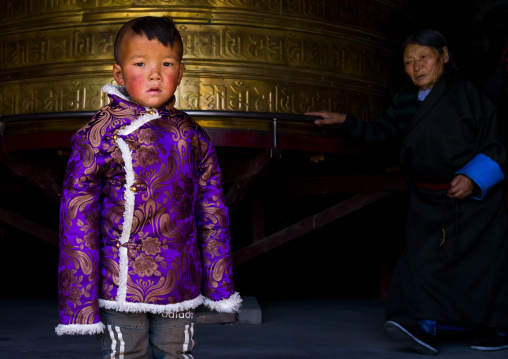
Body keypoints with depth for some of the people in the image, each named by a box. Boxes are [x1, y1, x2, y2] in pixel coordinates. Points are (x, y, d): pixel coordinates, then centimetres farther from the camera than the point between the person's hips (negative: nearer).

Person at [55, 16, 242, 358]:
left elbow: (213, 214, 11)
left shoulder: (193, 137, 4)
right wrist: (79, 303, -11)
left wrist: (220, 286, 12)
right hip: (122, 288, -3)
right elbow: (77, 215, -8)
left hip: (180, 287, 3)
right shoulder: (101, 134, -8)